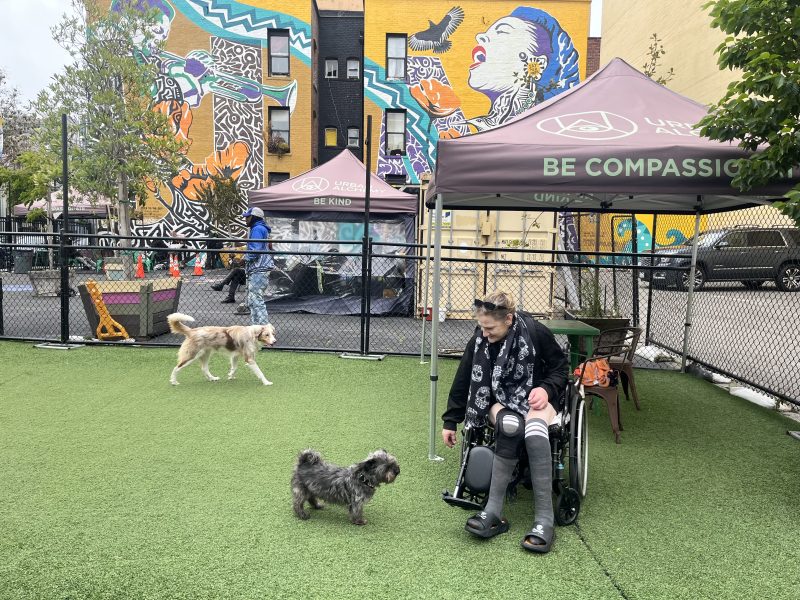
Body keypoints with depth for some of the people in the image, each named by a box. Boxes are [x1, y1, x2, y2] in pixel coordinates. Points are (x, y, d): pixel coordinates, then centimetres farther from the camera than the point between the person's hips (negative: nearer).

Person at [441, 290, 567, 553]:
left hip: (535, 397, -1)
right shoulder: (478, 341, -10)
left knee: (534, 427, -37)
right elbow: (463, 381, 0)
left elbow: (560, 368, -2)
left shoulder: (536, 333, -17)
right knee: (511, 427, -36)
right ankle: (493, 512, -36)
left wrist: (546, 389, -21)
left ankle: (544, 520, -40)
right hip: (500, 400, 1)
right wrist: (450, 421, 6)